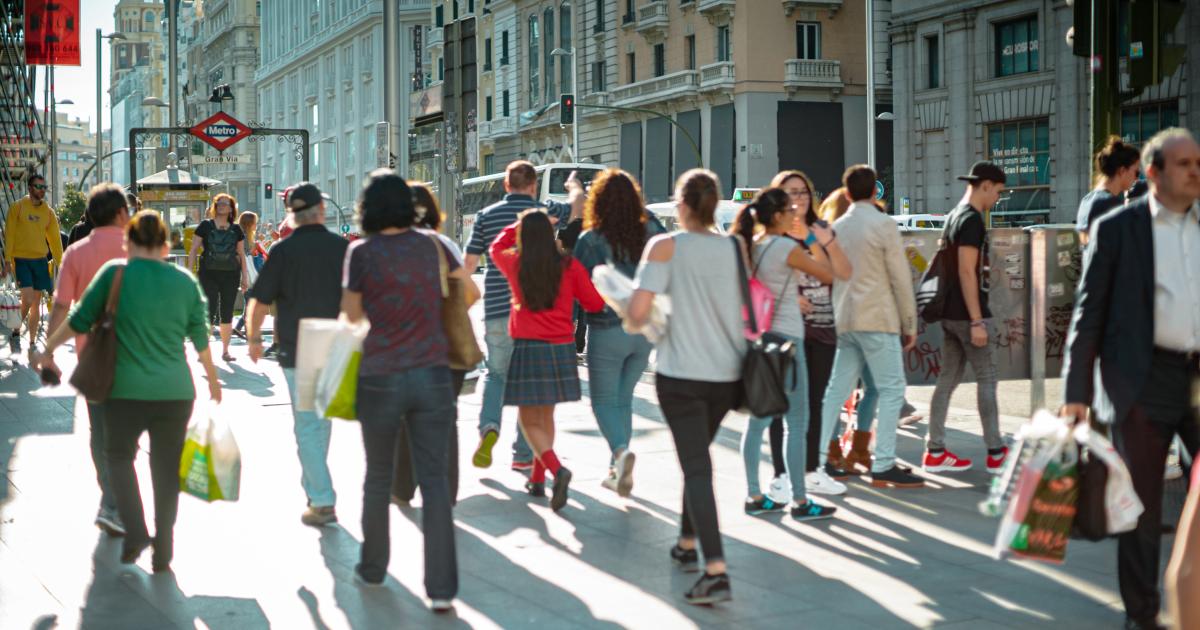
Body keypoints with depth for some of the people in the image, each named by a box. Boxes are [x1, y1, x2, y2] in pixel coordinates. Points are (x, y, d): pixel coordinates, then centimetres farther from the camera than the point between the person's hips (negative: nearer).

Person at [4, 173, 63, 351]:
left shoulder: (48, 211, 8)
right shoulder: (17, 207, -3)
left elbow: (54, 238, 10)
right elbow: (9, 234, -4)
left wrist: (60, 263, 5)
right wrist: (7, 261, -10)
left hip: (40, 260, 4)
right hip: (21, 259, -4)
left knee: (36, 303, 7)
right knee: (28, 299, -16)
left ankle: (32, 343, 16)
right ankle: (16, 333, 6)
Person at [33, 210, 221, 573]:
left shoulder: (115, 274, -6)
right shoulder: (185, 282, 3)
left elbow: (80, 320, 0)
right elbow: (200, 338, 11)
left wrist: (48, 350, 16)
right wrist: (213, 380, 26)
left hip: (128, 391, -2)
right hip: (176, 393, 2)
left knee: (119, 456, 17)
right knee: (167, 469, 12)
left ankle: (135, 532, 0)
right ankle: (162, 553, 15)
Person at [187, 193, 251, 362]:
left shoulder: (236, 229, 9)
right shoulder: (205, 226, 2)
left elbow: (241, 254, 14)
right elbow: (194, 250, 3)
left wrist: (245, 276, 10)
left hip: (231, 275, 2)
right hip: (209, 274, -2)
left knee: (227, 314, 5)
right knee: (209, 311, -7)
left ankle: (225, 351, 14)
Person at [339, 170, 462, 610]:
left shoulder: (362, 252, -7)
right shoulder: (431, 246, 2)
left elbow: (352, 313, 2)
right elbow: (467, 291, 13)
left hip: (382, 377, -1)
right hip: (433, 375, 1)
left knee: (378, 477, 16)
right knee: (435, 479, 1)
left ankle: (372, 568, 30)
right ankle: (441, 587, -3)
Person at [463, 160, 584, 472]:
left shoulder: (486, 216, 2)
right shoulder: (544, 211, -1)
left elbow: (469, 262, 3)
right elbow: (578, 205, 19)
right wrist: (575, 186, 41)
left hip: (497, 311, 1)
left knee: (496, 373, 18)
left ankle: (489, 427, -9)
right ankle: (523, 455, 11)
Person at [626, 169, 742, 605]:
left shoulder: (665, 247, -8)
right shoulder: (736, 248, 3)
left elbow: (637, 313, -13)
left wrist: (636, 322, 8)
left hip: (681, 375, -4)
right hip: (727, 373, 4)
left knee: (696, 467, -7)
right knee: (698, 457, 24)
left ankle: (716, 570, -19)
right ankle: (687, 545, 36)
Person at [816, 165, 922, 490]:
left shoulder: (837, 227, 12)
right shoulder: (883, 224, -7)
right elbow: (900, 278, -7)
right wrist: (909, 323, 0)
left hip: (845, 320, 7)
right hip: (877, 319, -7)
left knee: (837, 390, 10)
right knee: (892, 390, -3)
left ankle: (819, 459, 10)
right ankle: (883, 466, -8)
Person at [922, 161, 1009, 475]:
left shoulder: (955, 216, 14)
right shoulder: (972, 220, -15)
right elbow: (967, 272, -20)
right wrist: (977, 321, -21)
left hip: (950, 313, 9)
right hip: (967, 313, -9)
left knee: (948, 378, 9)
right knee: (987, 378, -2)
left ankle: (935, 453, 10)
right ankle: (996, 453, 2)